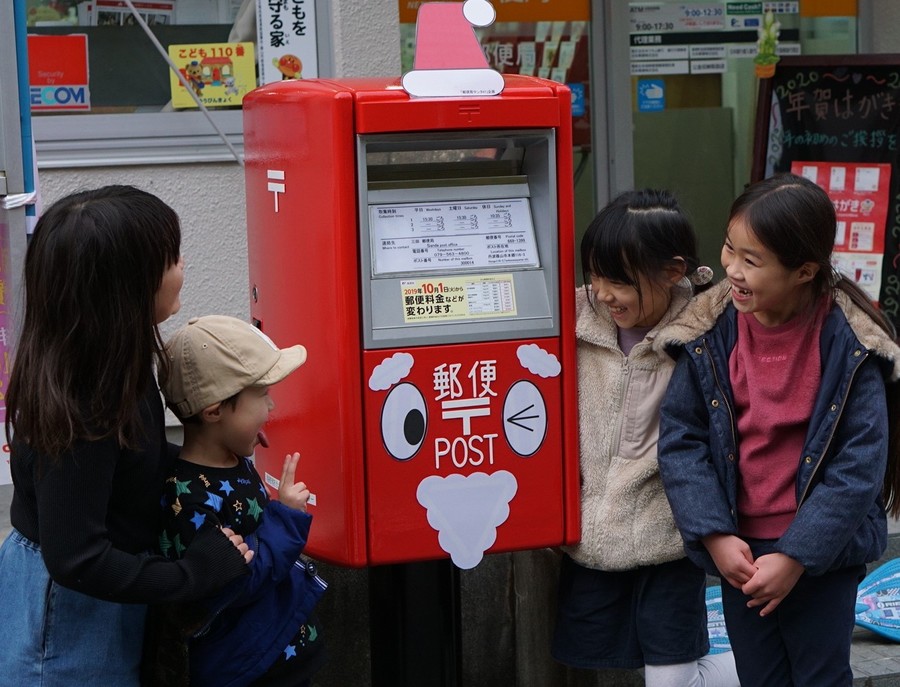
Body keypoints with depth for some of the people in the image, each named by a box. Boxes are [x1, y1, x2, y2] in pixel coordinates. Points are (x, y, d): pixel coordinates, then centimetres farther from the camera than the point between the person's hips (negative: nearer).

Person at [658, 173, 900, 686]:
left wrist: (796, 556, -17)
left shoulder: (848, 345, -15)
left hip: (823, 554, -3)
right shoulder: (712, 334, -8)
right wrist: (716, 537, -13)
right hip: (738, 550, 3)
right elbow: (680, 438, -5)